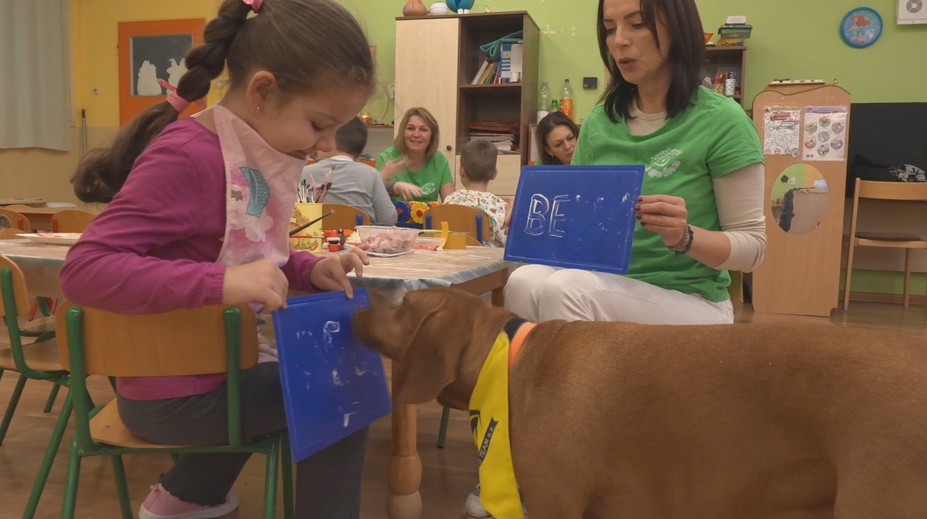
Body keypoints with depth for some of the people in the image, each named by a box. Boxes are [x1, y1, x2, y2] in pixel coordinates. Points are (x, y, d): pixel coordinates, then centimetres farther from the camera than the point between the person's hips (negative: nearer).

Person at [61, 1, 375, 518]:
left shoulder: (258, 156, 2)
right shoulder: (187, 155, -25)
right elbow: (84, 269, -30)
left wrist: (311, 269, -3)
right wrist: (221, 283, -39)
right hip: (176, 394, -9)